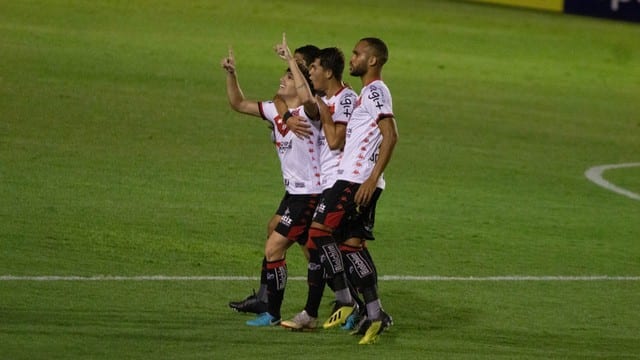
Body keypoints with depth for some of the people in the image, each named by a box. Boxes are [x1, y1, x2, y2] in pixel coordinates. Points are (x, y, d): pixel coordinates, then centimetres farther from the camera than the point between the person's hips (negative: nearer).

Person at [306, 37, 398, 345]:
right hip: (354, 179, 10)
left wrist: (373, 178, -25)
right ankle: (374, 315, 6)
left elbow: (390, 135, -21)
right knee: (351, 245, 9)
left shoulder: (375, 91, -10)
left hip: (355, 180, -10)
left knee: (319, 231, -9)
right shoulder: (368, 93, 21)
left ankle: (344, 301, -7)